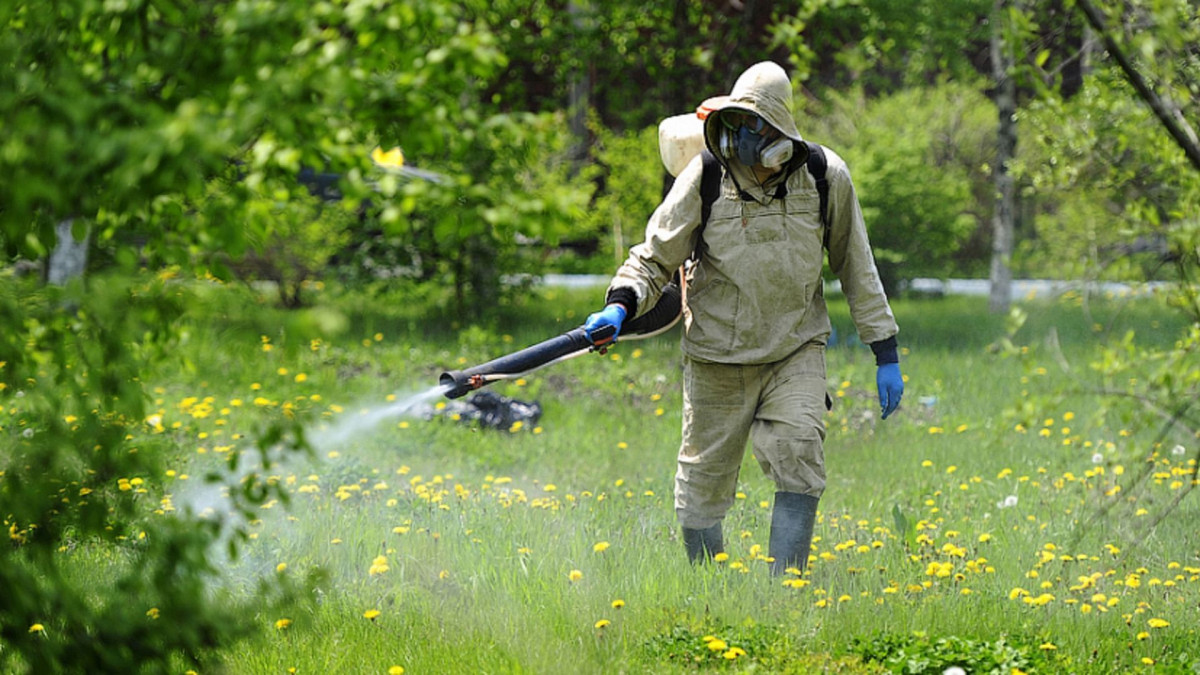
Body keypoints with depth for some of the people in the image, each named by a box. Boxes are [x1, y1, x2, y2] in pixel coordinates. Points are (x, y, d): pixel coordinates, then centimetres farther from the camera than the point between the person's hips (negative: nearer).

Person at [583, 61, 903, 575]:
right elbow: (655, 257, -4)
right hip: (717, 357, 0)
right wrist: (620, 306, -25)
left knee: (799, 459, -20)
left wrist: (886, 355, 5)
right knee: (703, 483, 7)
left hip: (797, 350, 0)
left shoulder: (826, 178, -8)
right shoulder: (704, 178, -12)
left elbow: (856, 268, 4)